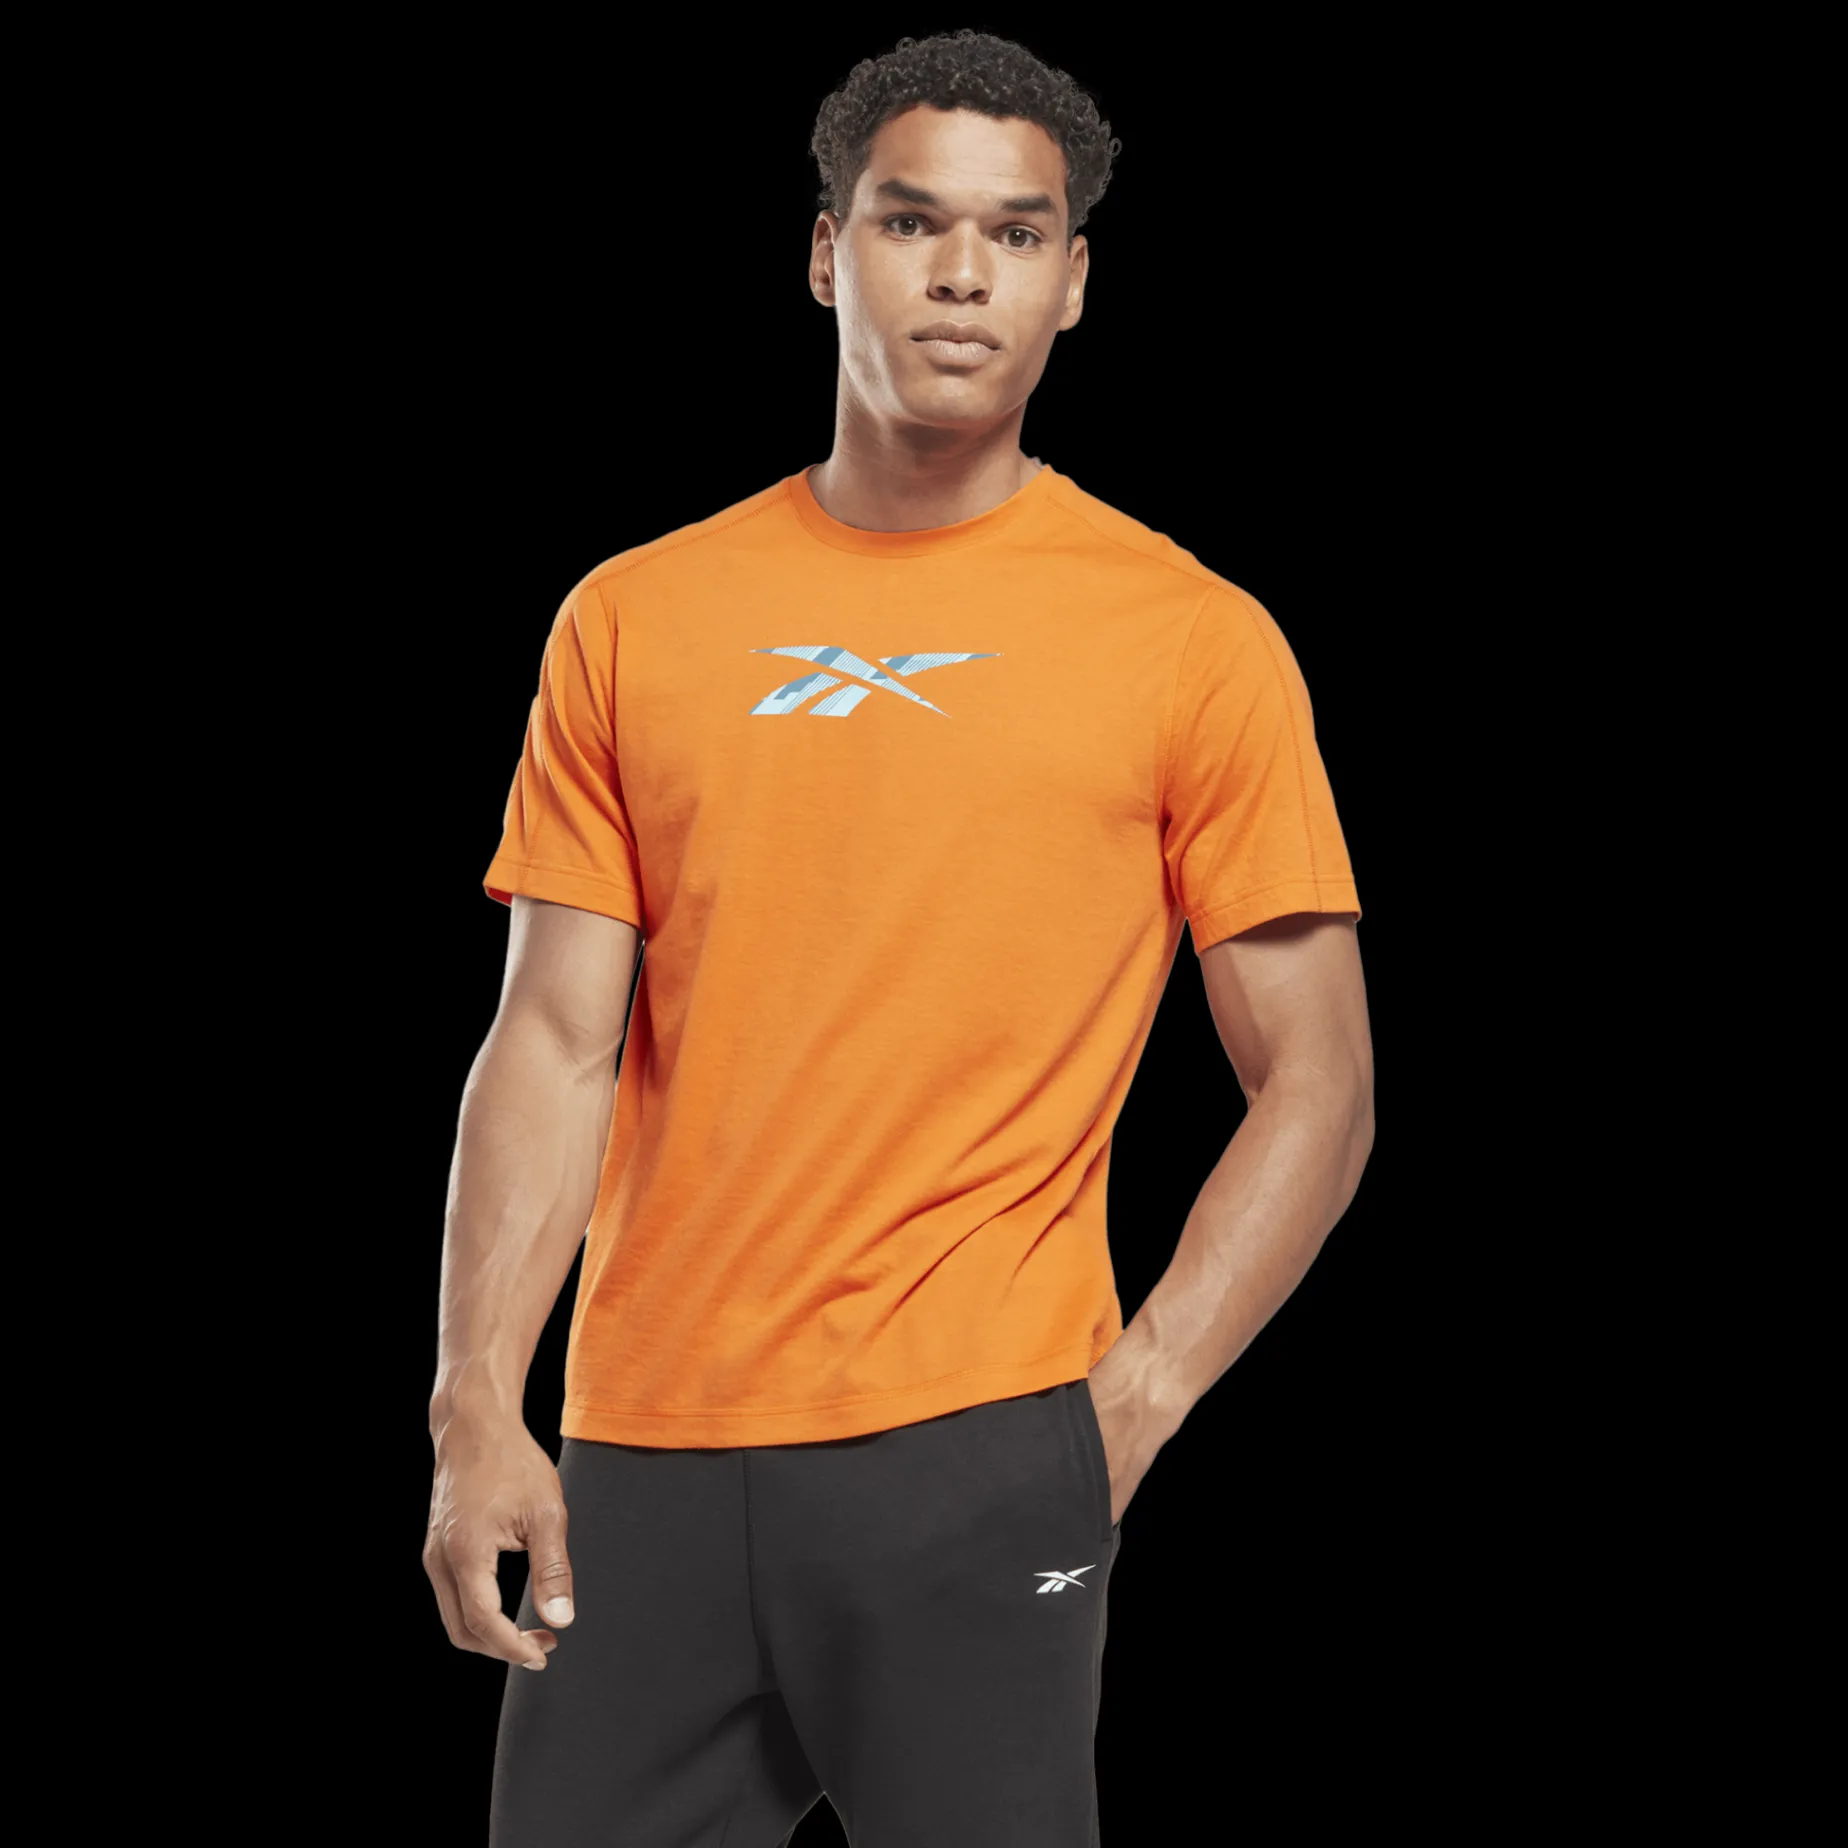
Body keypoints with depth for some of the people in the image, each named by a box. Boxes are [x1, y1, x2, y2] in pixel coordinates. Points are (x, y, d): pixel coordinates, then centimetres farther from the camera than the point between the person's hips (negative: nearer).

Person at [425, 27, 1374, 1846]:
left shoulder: (1191, 640, 1)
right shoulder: (634, 618, 9)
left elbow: (1315, 1089, 2)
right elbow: (553, 1042, 7)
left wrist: (1127, 1409, -7)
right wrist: (477, 1412, -3)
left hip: (975, 1457, -3)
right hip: (641, 1452, 3)